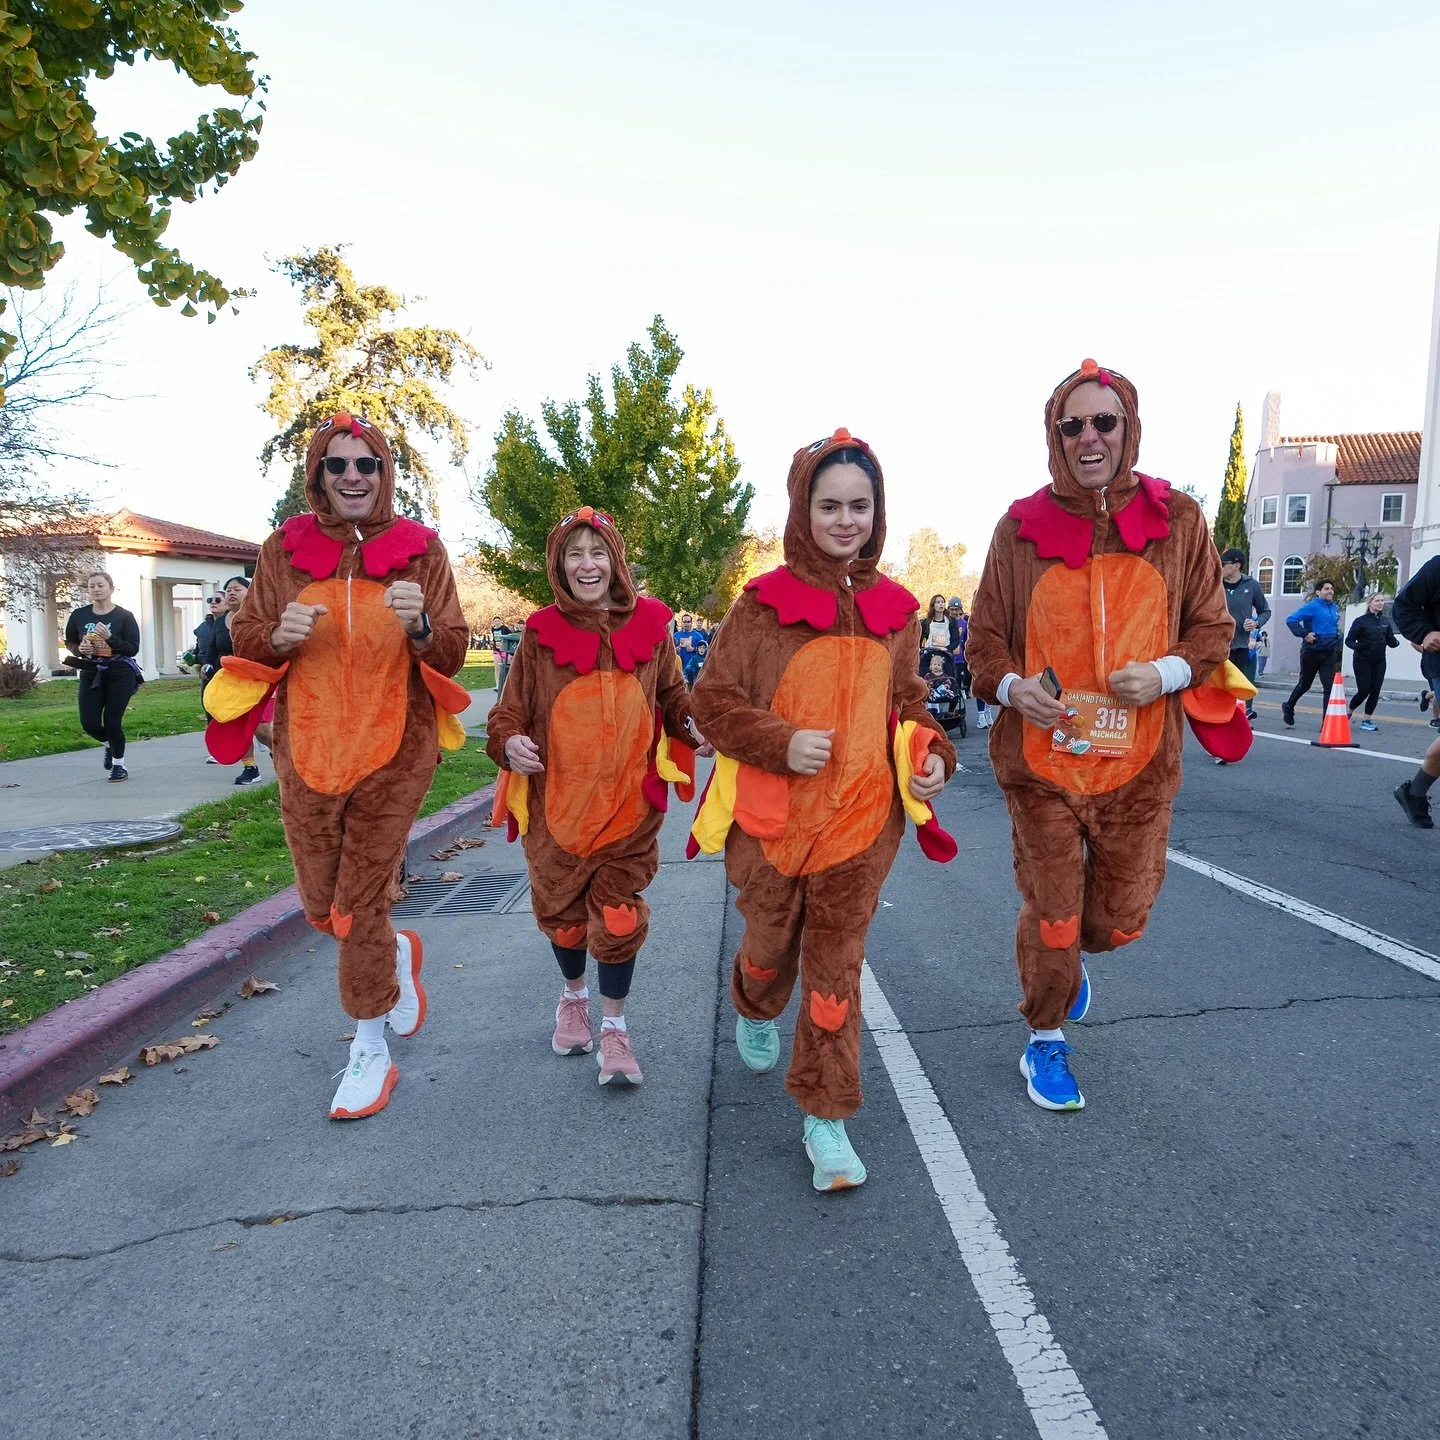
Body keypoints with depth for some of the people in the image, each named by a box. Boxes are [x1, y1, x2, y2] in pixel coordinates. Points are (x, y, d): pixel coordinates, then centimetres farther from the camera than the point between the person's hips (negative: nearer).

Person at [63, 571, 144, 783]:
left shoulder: (124, 616, -7)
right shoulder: (79, 615, 3)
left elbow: (133, 648, -11)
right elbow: (69, 642, 15)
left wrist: (110, 637, -24)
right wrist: (79, 649, -7)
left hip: (120, 674, -3)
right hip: (91, 674, 4)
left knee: (112, 721, -3)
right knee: (89, 723, -1)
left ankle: (119, 766, 16)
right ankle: (110, 745, 34)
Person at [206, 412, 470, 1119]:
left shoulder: (420, 549, -2)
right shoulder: (284, 549, 3)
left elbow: (452, 655, -3)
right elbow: (243, 641, 8)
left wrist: (421, 625, -25)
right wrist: (278, 636, -15)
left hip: (393, 754, -3)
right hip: (308, 755, 3)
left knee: (360, 906, 1)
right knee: (323, 909, 12)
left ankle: (371, 1051, 20)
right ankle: (398, 951, 45)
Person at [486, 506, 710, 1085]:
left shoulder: (648, 625, 0)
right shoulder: (541, 632, -2)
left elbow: (672, 695, 12)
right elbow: (511, 708, 1)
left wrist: (693, 726, -7)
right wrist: (509, 741, -21)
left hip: (629, 804, -1)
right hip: (557, 804, 1)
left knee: (618, 917, 2)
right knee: (561, 913, 16)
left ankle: (613, 1026, 23)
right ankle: (574, 996, 46)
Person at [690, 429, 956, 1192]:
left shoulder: (893, 608, 3)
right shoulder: (763, 601, -8)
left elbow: (906, 700, 14)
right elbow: (713, 700, -5)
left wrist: (932, 754, -4)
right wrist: (781, 742, -19)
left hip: (861, 819, 1)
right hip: (771, 819, -1)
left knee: (835, 966, 6)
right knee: (770, 942, 19)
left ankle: (826, 1116, 20)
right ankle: (756, 1014, 55)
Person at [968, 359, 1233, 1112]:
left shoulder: (1177, 518, 0)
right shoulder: (1021, 526, -2)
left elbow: (1212, 626, 6)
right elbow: (985, 637, 4)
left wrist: (1167, 672, -14)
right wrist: (1010, 685, -17)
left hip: (1138, 762, 2)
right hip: (1041, 757, -1)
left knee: (1119, 919, 13)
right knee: (1050, 917, 7)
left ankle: (1069, 957, 50)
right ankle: (1046, 1041, 32)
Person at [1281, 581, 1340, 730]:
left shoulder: (1335, 608, 11)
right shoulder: (1312, 606, -11)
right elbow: (1291, 620, -18)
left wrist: (1337, 640, 15)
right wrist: (1304, 634, -24)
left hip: (1329, 653, 5)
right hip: (1311, 652, -5)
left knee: (1329, 687, -6)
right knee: (1305, 684, 12)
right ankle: (1288, 707, 37)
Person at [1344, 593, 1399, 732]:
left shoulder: (1385, 622, 8)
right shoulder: (1360, 621, -6)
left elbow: (1391, 642, 8)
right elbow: (1349, 640, -8)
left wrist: (1397, 641, -13)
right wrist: (1357, 646, -27)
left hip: (1379, 663, 5)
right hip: (1362, 662, -4)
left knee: (1375, 692, 1)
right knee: (1364, 691, -7)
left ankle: (1366, 720, 10)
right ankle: (1349, 712, 18)